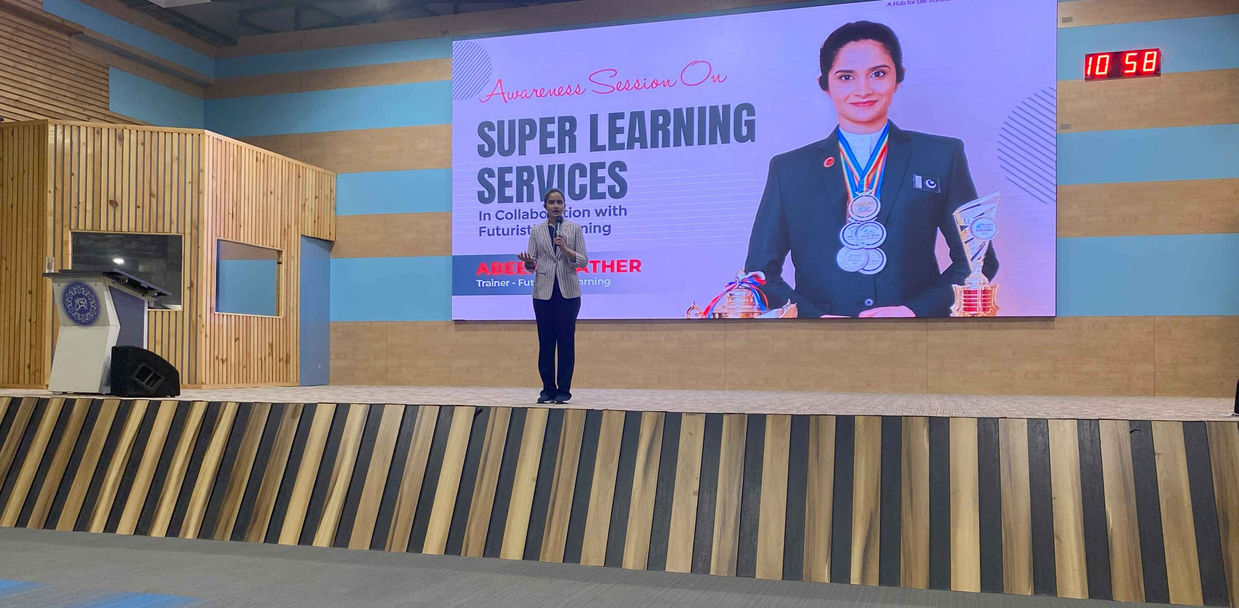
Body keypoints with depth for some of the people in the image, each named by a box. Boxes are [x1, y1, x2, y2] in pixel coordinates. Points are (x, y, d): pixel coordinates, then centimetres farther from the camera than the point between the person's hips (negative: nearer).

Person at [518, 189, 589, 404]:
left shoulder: (574, 229, 4)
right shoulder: (536, 230, 8)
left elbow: (583, 260, 0)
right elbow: (532, 263, 6)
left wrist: (566, 249, -17)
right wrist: (528, 262, -17)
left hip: (568, 291, -1)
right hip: (544, 292, 1)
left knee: (566, 340, 0)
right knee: (546, 340, 3)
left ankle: (564, 389, 7)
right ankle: (548, 389, 11)